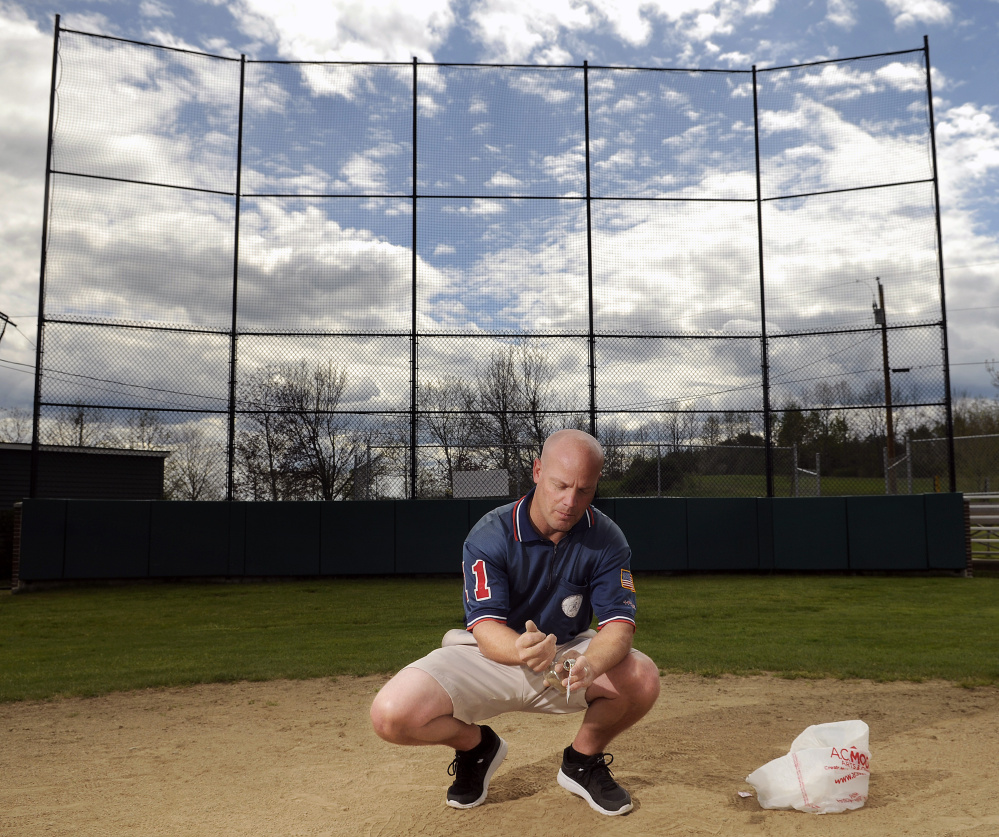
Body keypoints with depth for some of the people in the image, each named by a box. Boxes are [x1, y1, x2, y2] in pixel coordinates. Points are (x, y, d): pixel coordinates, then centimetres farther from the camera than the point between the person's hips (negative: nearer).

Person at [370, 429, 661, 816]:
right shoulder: (490, 536, -20)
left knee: (644, 678, -28)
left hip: (569, 650, 2)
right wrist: (522, 651, -50)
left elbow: (619, 623, -19)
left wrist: (591, 665, -43)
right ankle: (477, 745, 10)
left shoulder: (607, 539, -12)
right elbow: (485, 627, -25)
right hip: (492, 656, -1)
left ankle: (583, 761, 4)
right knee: (391, 714, -25)